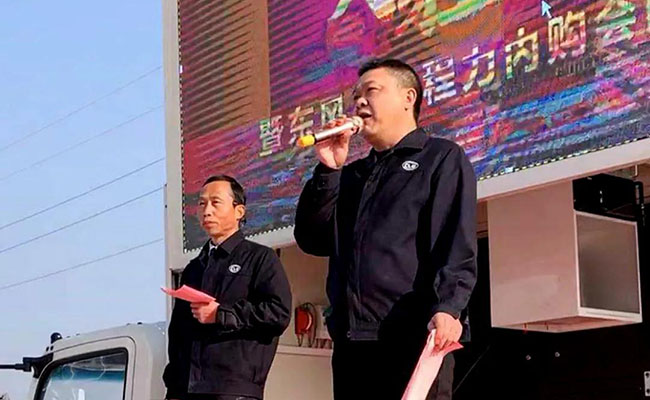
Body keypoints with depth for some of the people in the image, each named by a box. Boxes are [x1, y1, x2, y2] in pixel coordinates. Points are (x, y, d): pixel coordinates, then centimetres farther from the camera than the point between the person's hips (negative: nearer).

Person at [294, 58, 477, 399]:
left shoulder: (442, 158, 8)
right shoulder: (352, 175, 27)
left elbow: (457, 242, -6)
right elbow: (312, 240, 15)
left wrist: (447, 307, -22)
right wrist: (328, 169, 6)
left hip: (413, 335, -6)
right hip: (352, 340, 6)